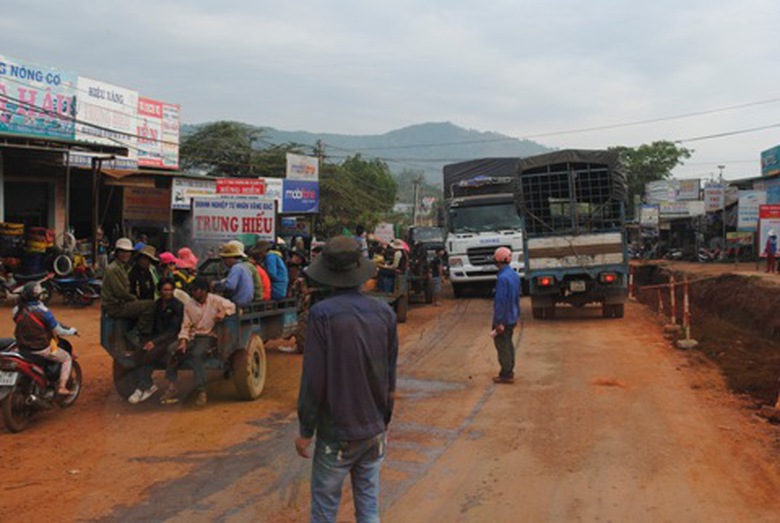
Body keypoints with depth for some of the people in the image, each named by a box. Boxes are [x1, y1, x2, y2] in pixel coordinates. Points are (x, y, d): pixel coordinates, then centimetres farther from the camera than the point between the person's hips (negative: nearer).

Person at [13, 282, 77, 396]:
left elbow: (20, 327, 11)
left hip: (23, 348, 6)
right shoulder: (43, 311, -20)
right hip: (42, 350, -6)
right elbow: (58, 331, -13)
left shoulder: (17, 310, -6)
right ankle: (62, 386, 5)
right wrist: (71, 331, 7)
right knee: (67, 358, 16)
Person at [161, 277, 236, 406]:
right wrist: (183, 341, -8)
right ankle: (171, 387, -16)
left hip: (209, 336, -4)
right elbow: (186, 326, 9)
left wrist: (223, 313, -21)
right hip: (193, 336, 5)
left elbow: (231, 306, 0)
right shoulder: (189, 305, 11)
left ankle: (201, 392, -29)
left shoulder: (215, 300, 1)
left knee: (197, 354, -34)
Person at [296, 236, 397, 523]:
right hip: (374, 431, 4)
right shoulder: (384, 313, -3)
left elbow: (314, 380, -17)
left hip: (337, 434, -4)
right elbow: (390, 378, 5)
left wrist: (305, 431, -5)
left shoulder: (322, 314, -17)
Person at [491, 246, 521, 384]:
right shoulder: (514, 275, 7)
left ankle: (506, 375, 5)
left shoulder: (502, 278, -23)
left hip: (503, 318, -9)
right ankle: (509, 371, 27)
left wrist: (498, 321, -21)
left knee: (502, 346, 0)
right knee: (508, 344, 18)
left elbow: (501, 301, -24)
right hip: (512, 318, 9)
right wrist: (517, 314, 22)